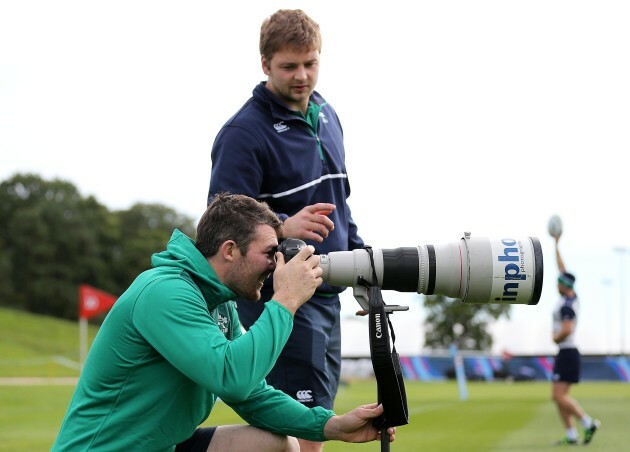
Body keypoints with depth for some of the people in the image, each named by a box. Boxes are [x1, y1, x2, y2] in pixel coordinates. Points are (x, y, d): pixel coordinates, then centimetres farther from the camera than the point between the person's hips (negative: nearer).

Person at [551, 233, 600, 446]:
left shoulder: (567, 305, -16)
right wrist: (556, 246, 25)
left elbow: (567, 330, -29)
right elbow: (562, 269, 20)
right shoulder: (572, 298, 10)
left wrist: (556, 339, -9)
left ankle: (588, 423, -15)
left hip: (567, 353, -9)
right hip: (565, 354, 9)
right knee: (558, 397, 7)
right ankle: (571, 435, 4)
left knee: (559, 396, -14)